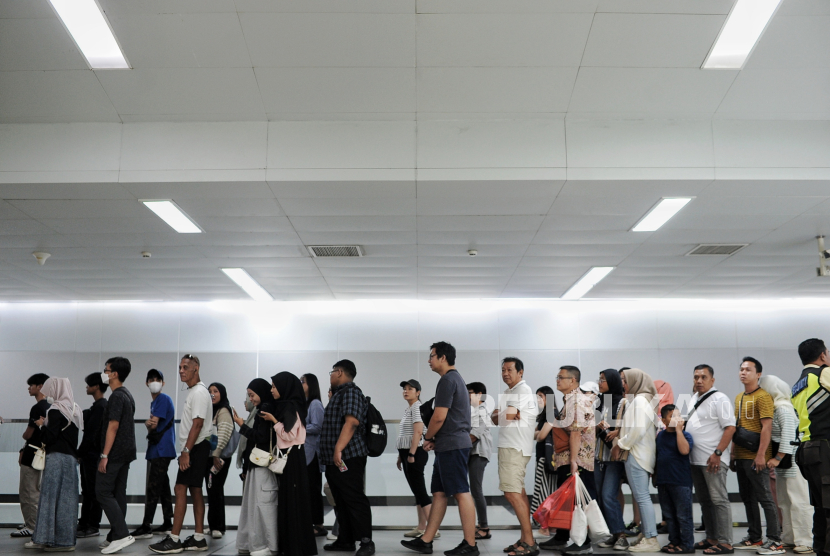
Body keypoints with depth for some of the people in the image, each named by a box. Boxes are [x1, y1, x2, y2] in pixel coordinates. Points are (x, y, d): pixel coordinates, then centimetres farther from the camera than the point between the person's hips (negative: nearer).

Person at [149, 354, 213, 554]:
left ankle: (174, 540, -7)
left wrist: (186, 451, -22)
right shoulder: (194, 391, 16)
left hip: (196, 447, -10)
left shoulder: (199, 392, -15)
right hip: (195, 448, 10)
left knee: (180, 489, -10)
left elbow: (197, 425, -21)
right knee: (195, 490, 10)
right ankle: (199, 538, 15)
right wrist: (186, 451, 17)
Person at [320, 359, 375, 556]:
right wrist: (330, 452, 24)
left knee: (355, 500, -9)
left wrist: (338, 449, -28)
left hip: (347, 457, -10)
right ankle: (345, 540, 19)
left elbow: (352, 422, -24)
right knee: (342, 501, 13)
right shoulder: (339, 393, 21)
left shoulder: (351, 391, -11)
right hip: (335, 458, 10)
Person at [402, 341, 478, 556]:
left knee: (461, 493, -6)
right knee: (439, 493, 11)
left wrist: (428, 438, -2)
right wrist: (435, 439, 14)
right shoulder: (456, 378, 20)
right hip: (449, 445, 10)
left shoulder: (447, 380, -12)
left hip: (452, 445, -10)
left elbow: (439, 417, -18)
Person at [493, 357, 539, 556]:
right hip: (509, 446, 10)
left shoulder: (523, 390, -11)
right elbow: (496, 418, 11)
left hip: (515, 448, -10)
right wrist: (503, 415, -8)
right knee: (519, 492, 12)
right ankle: (525, 539, 18)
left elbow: (506, 416, -19)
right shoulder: (507, 393, 19)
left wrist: (498, 415, 1)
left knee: (512, 492, -13)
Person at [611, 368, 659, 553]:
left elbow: (638, 429, -21)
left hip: (637, 454, -10)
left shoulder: (639, 400, -12)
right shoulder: (635, 400, 16)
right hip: (636, 453, 10)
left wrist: (621, 444, -13)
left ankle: (651, 539, -5)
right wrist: (620, 443, 5)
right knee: (640, 496, 13)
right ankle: (645, 533, 19)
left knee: (642, 496, -7)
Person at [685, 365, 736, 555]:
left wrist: (717, 453, -21)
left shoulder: (719, 399, -9)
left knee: (718, 500, -4)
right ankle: (711, 538, 23)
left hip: (713, 460, -8)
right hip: (695, 460, 8)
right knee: (704, 501, 14)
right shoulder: (693, 399, 16)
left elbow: (730, 428, -15)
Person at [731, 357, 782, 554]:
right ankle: (754, 538, 23)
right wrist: (733, 454, 17)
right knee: (748, 498, 14)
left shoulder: (763, 396, -9)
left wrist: (760, 455, -21)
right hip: (741, 457, 8)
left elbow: (767, 427, -16)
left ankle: (774, 541, 3)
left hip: (755, 458, -8)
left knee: (765, 498, -4)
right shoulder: (739, 398, 16)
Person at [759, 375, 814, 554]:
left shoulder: (784, 409, -15)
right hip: (783, 464, 10)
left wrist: (778, 458, -22)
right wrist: (775, 459, 14)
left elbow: (788, 435, -22)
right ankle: (789, 538, 21)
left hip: (792, 461, -10)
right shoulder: (776, 408, 14)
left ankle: (805, 541, -2)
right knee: (784, 502, 13)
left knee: (798, 502, -6)